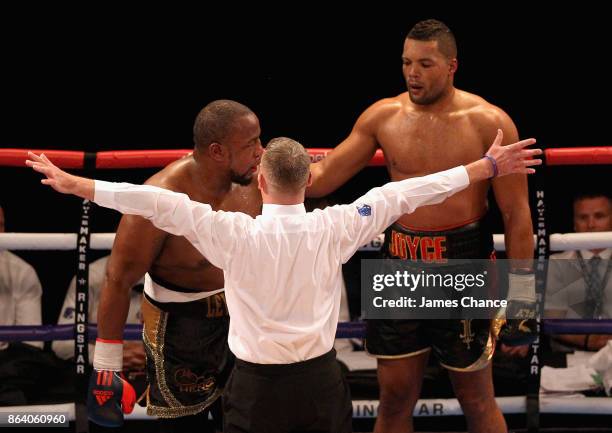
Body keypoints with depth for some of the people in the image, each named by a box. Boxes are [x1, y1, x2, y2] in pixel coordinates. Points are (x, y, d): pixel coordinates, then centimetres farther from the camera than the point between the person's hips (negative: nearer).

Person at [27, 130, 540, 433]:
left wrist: (74, 184, -9)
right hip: (320, 381, 2)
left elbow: (160, 202, -14)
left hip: (256, 385, -2)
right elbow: (403, 193, -4)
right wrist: (488, 166, 1)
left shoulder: (235, 234, -14)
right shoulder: (333, 230, -9)